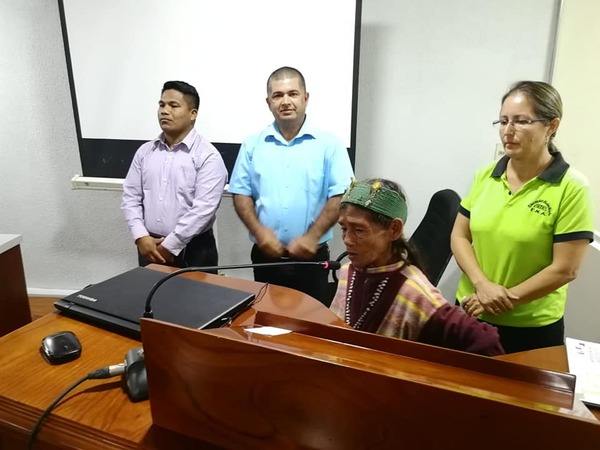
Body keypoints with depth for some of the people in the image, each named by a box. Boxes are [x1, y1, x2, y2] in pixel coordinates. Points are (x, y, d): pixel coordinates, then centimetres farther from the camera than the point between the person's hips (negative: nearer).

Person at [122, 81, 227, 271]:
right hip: (150, 248, 5)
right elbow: (131, 198, 7)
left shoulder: (208, 156, -11)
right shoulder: (144, 152, 8)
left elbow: (204, 208, -19)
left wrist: (170, 246, -18)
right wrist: (141, 237, -7)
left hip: (193, 250, -5)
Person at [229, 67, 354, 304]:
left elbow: (340, 196, -7)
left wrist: (312, 236, -16)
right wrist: (259, 231, -12)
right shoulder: (252, 145, 5)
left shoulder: (328, 144, -2)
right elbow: (241, 193, 4)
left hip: (311, 257, -1)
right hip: (265, 255, 2)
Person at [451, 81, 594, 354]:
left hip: (532, 327, -4)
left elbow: (565, 269, -14)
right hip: (470, 313, 4)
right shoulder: (486, 175, -1)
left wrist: (506, 299, -15)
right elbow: (460, 236, 0)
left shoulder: (572, 188, -13)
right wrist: (482, 284, -14)